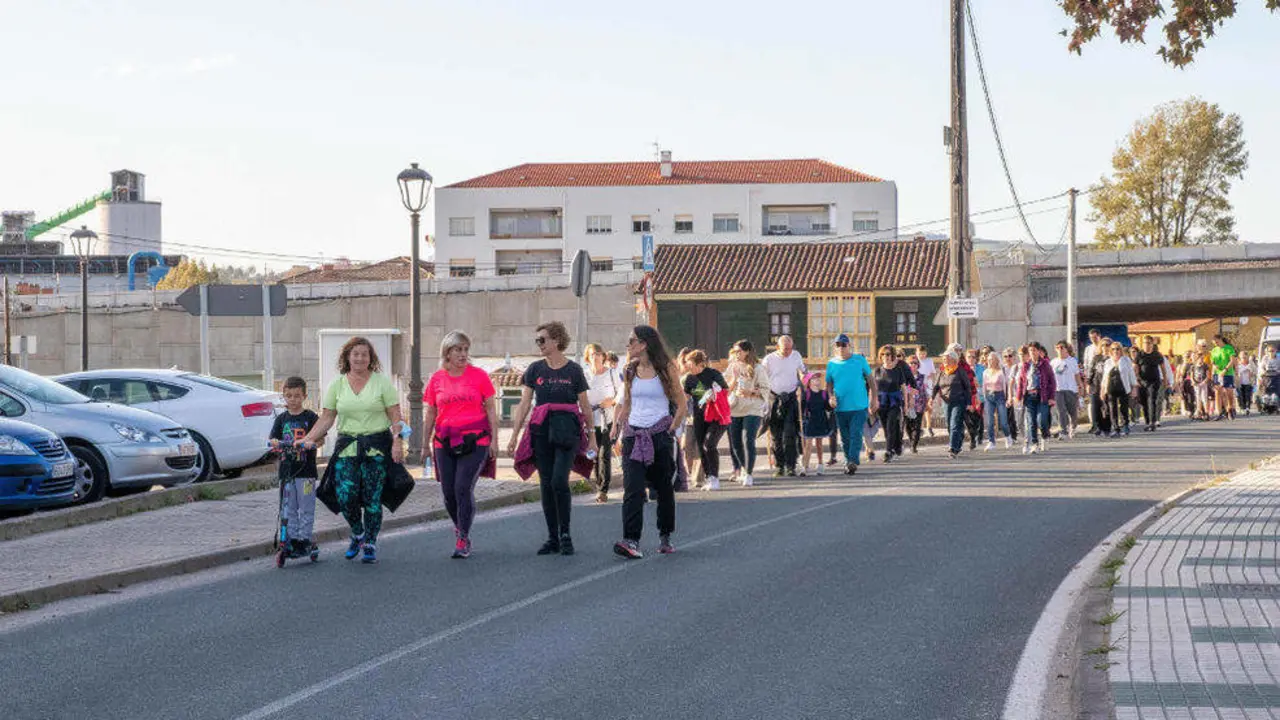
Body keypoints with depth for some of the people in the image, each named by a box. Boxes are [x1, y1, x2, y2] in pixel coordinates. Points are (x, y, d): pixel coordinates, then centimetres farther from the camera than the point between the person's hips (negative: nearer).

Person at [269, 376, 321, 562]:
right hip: (286, 470, 4)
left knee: (306, 508, -1)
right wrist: (275, 443, -20)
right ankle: (291, 540, 13)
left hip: (306, 471, -4)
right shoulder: (282, 419, 11)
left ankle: (304, 541, 4)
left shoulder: (310, 417, 0)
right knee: (288, 509, 7)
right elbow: (273, 438, 3)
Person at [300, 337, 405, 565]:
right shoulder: (337, 385, 8)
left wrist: (398, 440, -13)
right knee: (345, 496, -9)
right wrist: (308, 439, -5)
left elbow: (395, 416, 0)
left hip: (377, 447, -2)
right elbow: (326, 419, 7)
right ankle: (357, 533, 19)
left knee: (372, 498, -3)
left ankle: (370, 544, 13)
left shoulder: (382, 382, 2)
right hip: (347, 447, 2)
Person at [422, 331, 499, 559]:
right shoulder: (436, 379, 8)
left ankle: (463, 540, -5)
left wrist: (494, 440, 0)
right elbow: (430, 415, 14)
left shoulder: (479, 376, 1)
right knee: (448, 492, 3)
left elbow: (491, 410, 4)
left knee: (463, 488, -13)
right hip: (445, 443, 3)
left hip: (475, 441, -3)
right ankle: (460, 527, 30)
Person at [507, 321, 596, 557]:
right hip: (541, 430, 3)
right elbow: (524, 404, 8)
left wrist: (592, 437, 7)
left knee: (559, 480, -15)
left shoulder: (573, 370, 1)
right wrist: (514, 435, 3)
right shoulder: (535, 369, 8)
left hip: (567, 430, -3)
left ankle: (565, 534, -1)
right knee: (546, 484, 3)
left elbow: (585, 406, 7)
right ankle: (552, 538, 11)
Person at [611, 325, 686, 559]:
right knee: (632, 487, -13)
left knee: (663, 487, 8)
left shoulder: (666, 369, -2)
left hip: (659, 434, -2)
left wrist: (670, 431, -6)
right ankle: (631, 541, -21)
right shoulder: (630, 371, 10)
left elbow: (682, 405, 0)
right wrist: (617, 425, 8)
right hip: (634, 434, 3)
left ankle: (665, 536, 26)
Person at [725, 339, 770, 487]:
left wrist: (751, 393, -18)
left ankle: (749, 474, -6)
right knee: (735, 443, 6)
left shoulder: (757, 368, -1)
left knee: (748, 440, -14)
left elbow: (765, 389, -4)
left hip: (752, 410, -5)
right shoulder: (733, 367, 12)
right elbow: (726, 389, 11)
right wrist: (734, 378, -6)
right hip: (734, 410, 5)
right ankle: (743, 469, 26)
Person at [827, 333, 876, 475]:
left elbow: (870, 379, 8)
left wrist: (873, 399, 6)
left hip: (859, 406, -2)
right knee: (845, 437, 8)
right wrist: (831, 396, -8)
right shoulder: (831, 364, 6)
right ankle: (848, 462, 19)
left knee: (856, 435, -14)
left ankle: (853, 461, -20)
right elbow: (829, 383, 12)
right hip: (841, 407, 3)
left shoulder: (860, 360, 2)